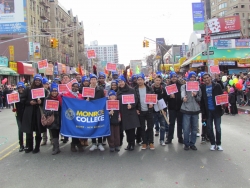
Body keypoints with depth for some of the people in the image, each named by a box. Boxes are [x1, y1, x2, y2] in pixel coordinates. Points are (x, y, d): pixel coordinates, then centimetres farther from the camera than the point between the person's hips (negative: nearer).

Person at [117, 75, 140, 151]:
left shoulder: (131, 90, -1)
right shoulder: (118, 92, 11)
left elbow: (136, 100, -4)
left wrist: (132, 105, -21)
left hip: (131, 112, -3)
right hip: (123, 113, 4)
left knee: (132, 128, -3)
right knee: (126, 129, 7)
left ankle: (132, 144, 9)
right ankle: (129, 143, 19)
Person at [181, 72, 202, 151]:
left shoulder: (198, 87, 13)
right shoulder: (184, 86, 4)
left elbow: (199, 99, 10)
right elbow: (182, 92, -19)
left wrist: (196, 95, -12)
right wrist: (183, 97, -42)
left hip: (195, 110, 3)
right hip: (186, 109, -3)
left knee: (194, 128, 8)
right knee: (186, 129, -3)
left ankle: (192, 143, 21)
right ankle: (186, 144, 13)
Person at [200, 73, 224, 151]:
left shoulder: (217, 86, -1)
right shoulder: (202, 88, 2)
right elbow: (202, 101, 2)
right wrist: (203, 112, -2)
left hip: (217, 110, -2)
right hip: (208, 111, 2)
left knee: (218, 128, 3)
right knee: (209, 128, 7)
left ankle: (218, 144, 18)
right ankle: (213, 143, 20)